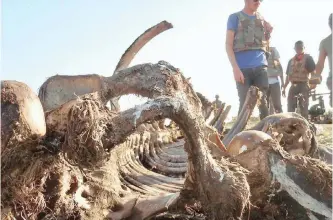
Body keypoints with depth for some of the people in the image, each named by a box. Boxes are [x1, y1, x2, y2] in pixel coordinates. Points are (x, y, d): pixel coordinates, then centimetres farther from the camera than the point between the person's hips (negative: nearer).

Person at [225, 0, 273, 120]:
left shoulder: (262, 19, 19)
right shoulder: (235, 17, 6)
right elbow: (228, 45, -2)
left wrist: (269, 33, 3)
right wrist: (235, 68, -14)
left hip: (261, 66, 4)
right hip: (243, 68, -4)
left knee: (263, 102, 0)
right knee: (244, 103, -6)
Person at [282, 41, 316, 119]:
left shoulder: (308, 58, 7)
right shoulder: (291, 60, 19)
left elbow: (313, 71, 0)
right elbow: (288, 75, 19)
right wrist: (284, 88, 14)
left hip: (304, 85, -5)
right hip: (293, 85, 5)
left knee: (303, 107, -8)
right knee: (290, 107, -1)